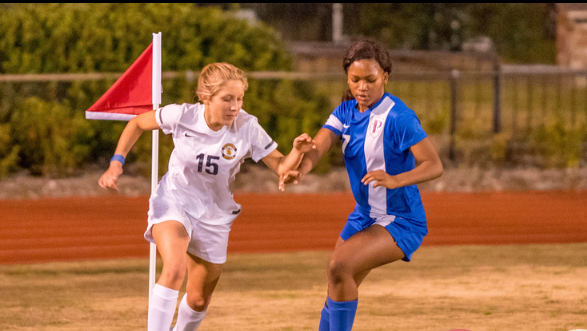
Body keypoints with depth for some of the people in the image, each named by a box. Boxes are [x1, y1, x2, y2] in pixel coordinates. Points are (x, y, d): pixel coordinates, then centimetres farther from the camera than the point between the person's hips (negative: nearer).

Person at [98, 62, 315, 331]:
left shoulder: (247, 127, -19)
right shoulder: (182, 116, -20)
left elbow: (282, 167, -16)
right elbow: (137, 124, -2)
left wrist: (298, 152, -38)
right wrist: (116, 163, -9)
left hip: (215, 216, 3)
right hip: (173, 201, -3)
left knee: (199, 300, 13)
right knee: (175, 269, -32)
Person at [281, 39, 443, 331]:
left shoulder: (397, 117, -19)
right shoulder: (345, 112, 2)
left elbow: (434, 165, -25)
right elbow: (318, 146, -13)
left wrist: (395, 180, -43)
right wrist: (299, 170, -36)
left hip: (401, 222, -8)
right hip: (363, 217, 8)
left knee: (339, 265, -28)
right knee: (337, 293, 13)